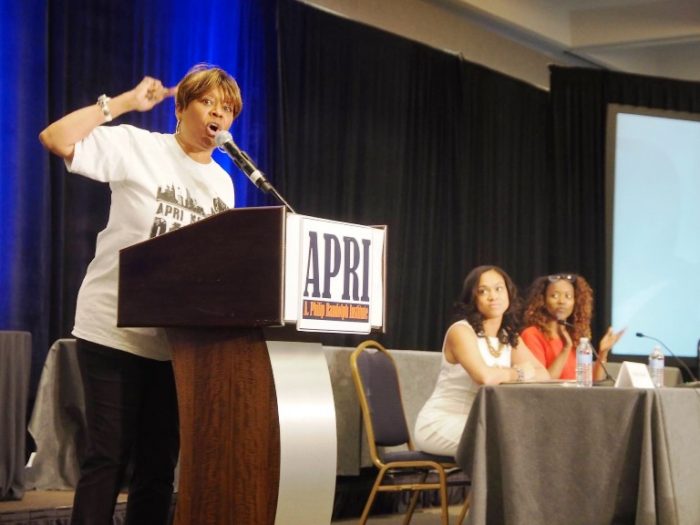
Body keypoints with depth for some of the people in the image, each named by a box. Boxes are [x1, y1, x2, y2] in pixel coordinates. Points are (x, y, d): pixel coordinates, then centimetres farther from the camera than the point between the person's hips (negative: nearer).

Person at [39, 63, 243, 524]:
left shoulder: (223, 184, 12)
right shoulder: (137, 147, -6)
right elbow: (56, 139, -17)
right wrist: (125, 102, -13)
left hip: (179, 339, 6)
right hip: (117, 330, -5)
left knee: (159, 464, 9)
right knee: (109, 456, -5)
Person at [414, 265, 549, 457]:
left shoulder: (510, 337, 11)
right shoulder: (461, 331, -14)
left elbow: (543, 374, 1)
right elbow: (485, 376, -32)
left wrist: (504, 376, -18)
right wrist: (518, 373, -12)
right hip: (440, 424, -7)